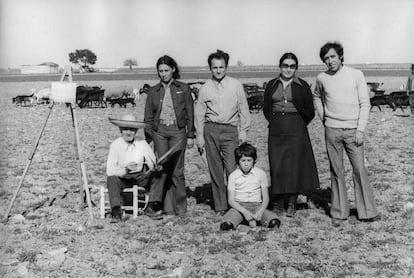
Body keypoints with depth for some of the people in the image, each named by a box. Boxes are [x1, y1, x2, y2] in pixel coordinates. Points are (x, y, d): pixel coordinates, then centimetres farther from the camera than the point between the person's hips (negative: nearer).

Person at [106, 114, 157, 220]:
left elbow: (153, 167, -9)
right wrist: (126, 169, -36)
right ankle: (116, 210, -35)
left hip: (140, 176, 3)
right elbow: (110, 170, -19)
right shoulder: (115, 145, -13)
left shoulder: (142, 143, -7)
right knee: (112, 179, -33)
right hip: (122, 177, -2)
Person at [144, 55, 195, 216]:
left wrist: (190, 136, 2)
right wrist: (148, 138, 4)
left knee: (177, 170, -3)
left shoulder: (183, 89, 5)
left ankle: (180, 207, 10)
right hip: (159, 132, 2)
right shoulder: (153, 91, 10)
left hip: (178, 131, -2)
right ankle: (168, 208, 5)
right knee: (162, 169, -2)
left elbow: (190, 114, 7)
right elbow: (148, 117, 11)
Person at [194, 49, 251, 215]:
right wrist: (200, 136, 6)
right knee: (215, 170, 3)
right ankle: (220, 207, 11)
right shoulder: (205, 88, 7)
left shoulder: (236, 85, 5)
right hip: (210, 130, 2)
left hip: (230, 130, -1)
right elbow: (199, 113, 10)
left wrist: (243, 130, 3)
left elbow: (243, 109, 8)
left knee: (232, 169, -10)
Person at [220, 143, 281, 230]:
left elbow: (265, 197, 5)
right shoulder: (233, 176, 1)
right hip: (239, 206, 0)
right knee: (226, 225, -33)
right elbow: (231, 200, -1)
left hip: (257, 205, 1)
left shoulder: (261, 174, 3)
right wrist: (244, 212, -18)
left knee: (274, 222, -30)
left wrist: (260, 211, -15)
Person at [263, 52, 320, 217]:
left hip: (296, 131, -2)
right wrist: (276, 122, 8)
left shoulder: (303, 86, 2)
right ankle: (278, 202, 9)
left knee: (295, 165, -1)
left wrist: (297, 126, 6)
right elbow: (266, 109, 15)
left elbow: (310, 113, 6)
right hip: (276, 131, 2)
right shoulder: (271, 85, 8)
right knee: (277, 166, 0)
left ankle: (292, 203, 9)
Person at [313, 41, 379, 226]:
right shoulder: (322, 78, 4)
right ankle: (339, 212, 13)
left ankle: (367, 211, 11)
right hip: (332, 131, 1)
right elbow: (317, 97, 24)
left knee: (359, 169, -1)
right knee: (336, 171, 5)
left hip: (353, 130, -1)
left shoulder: (356, 75, -1)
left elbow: (365, 104, -1)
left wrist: (361, 129, -8)